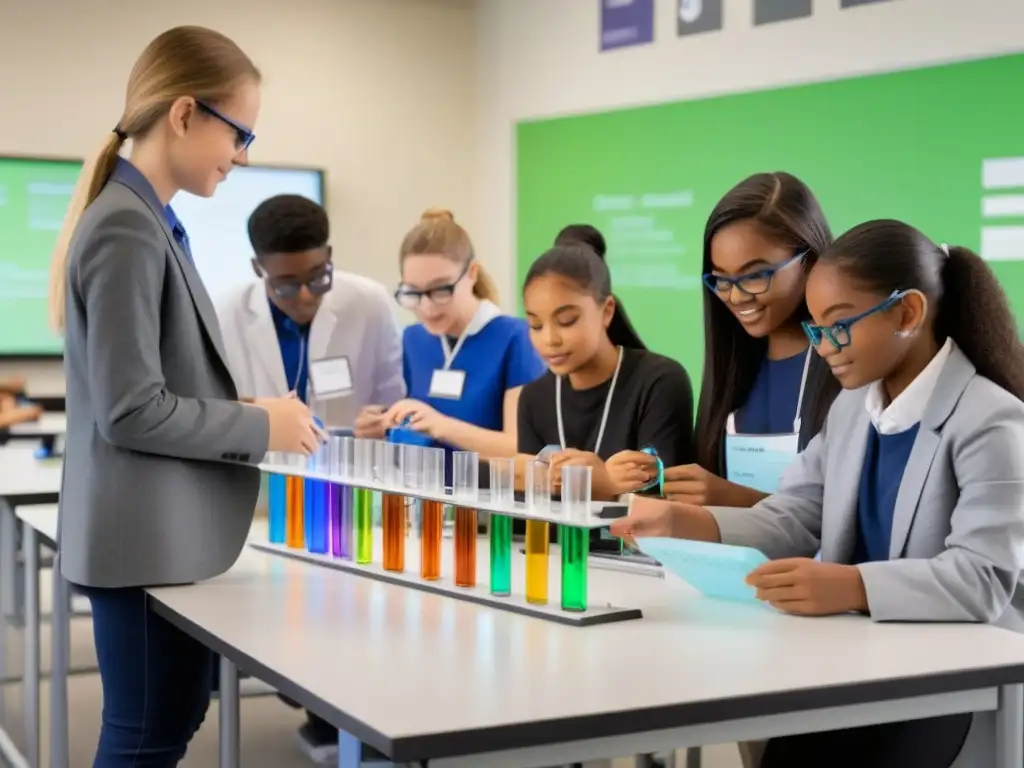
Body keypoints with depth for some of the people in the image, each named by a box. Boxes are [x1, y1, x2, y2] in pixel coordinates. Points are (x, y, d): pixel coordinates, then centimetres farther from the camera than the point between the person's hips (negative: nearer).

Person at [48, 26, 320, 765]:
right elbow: (131, 411, -22)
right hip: (147, 538, -10)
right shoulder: (127, 230, -19)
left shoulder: (148, 222, 11)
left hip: (170, 531, 10)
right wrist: (259, 427, -13)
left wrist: (243, 411, 6)